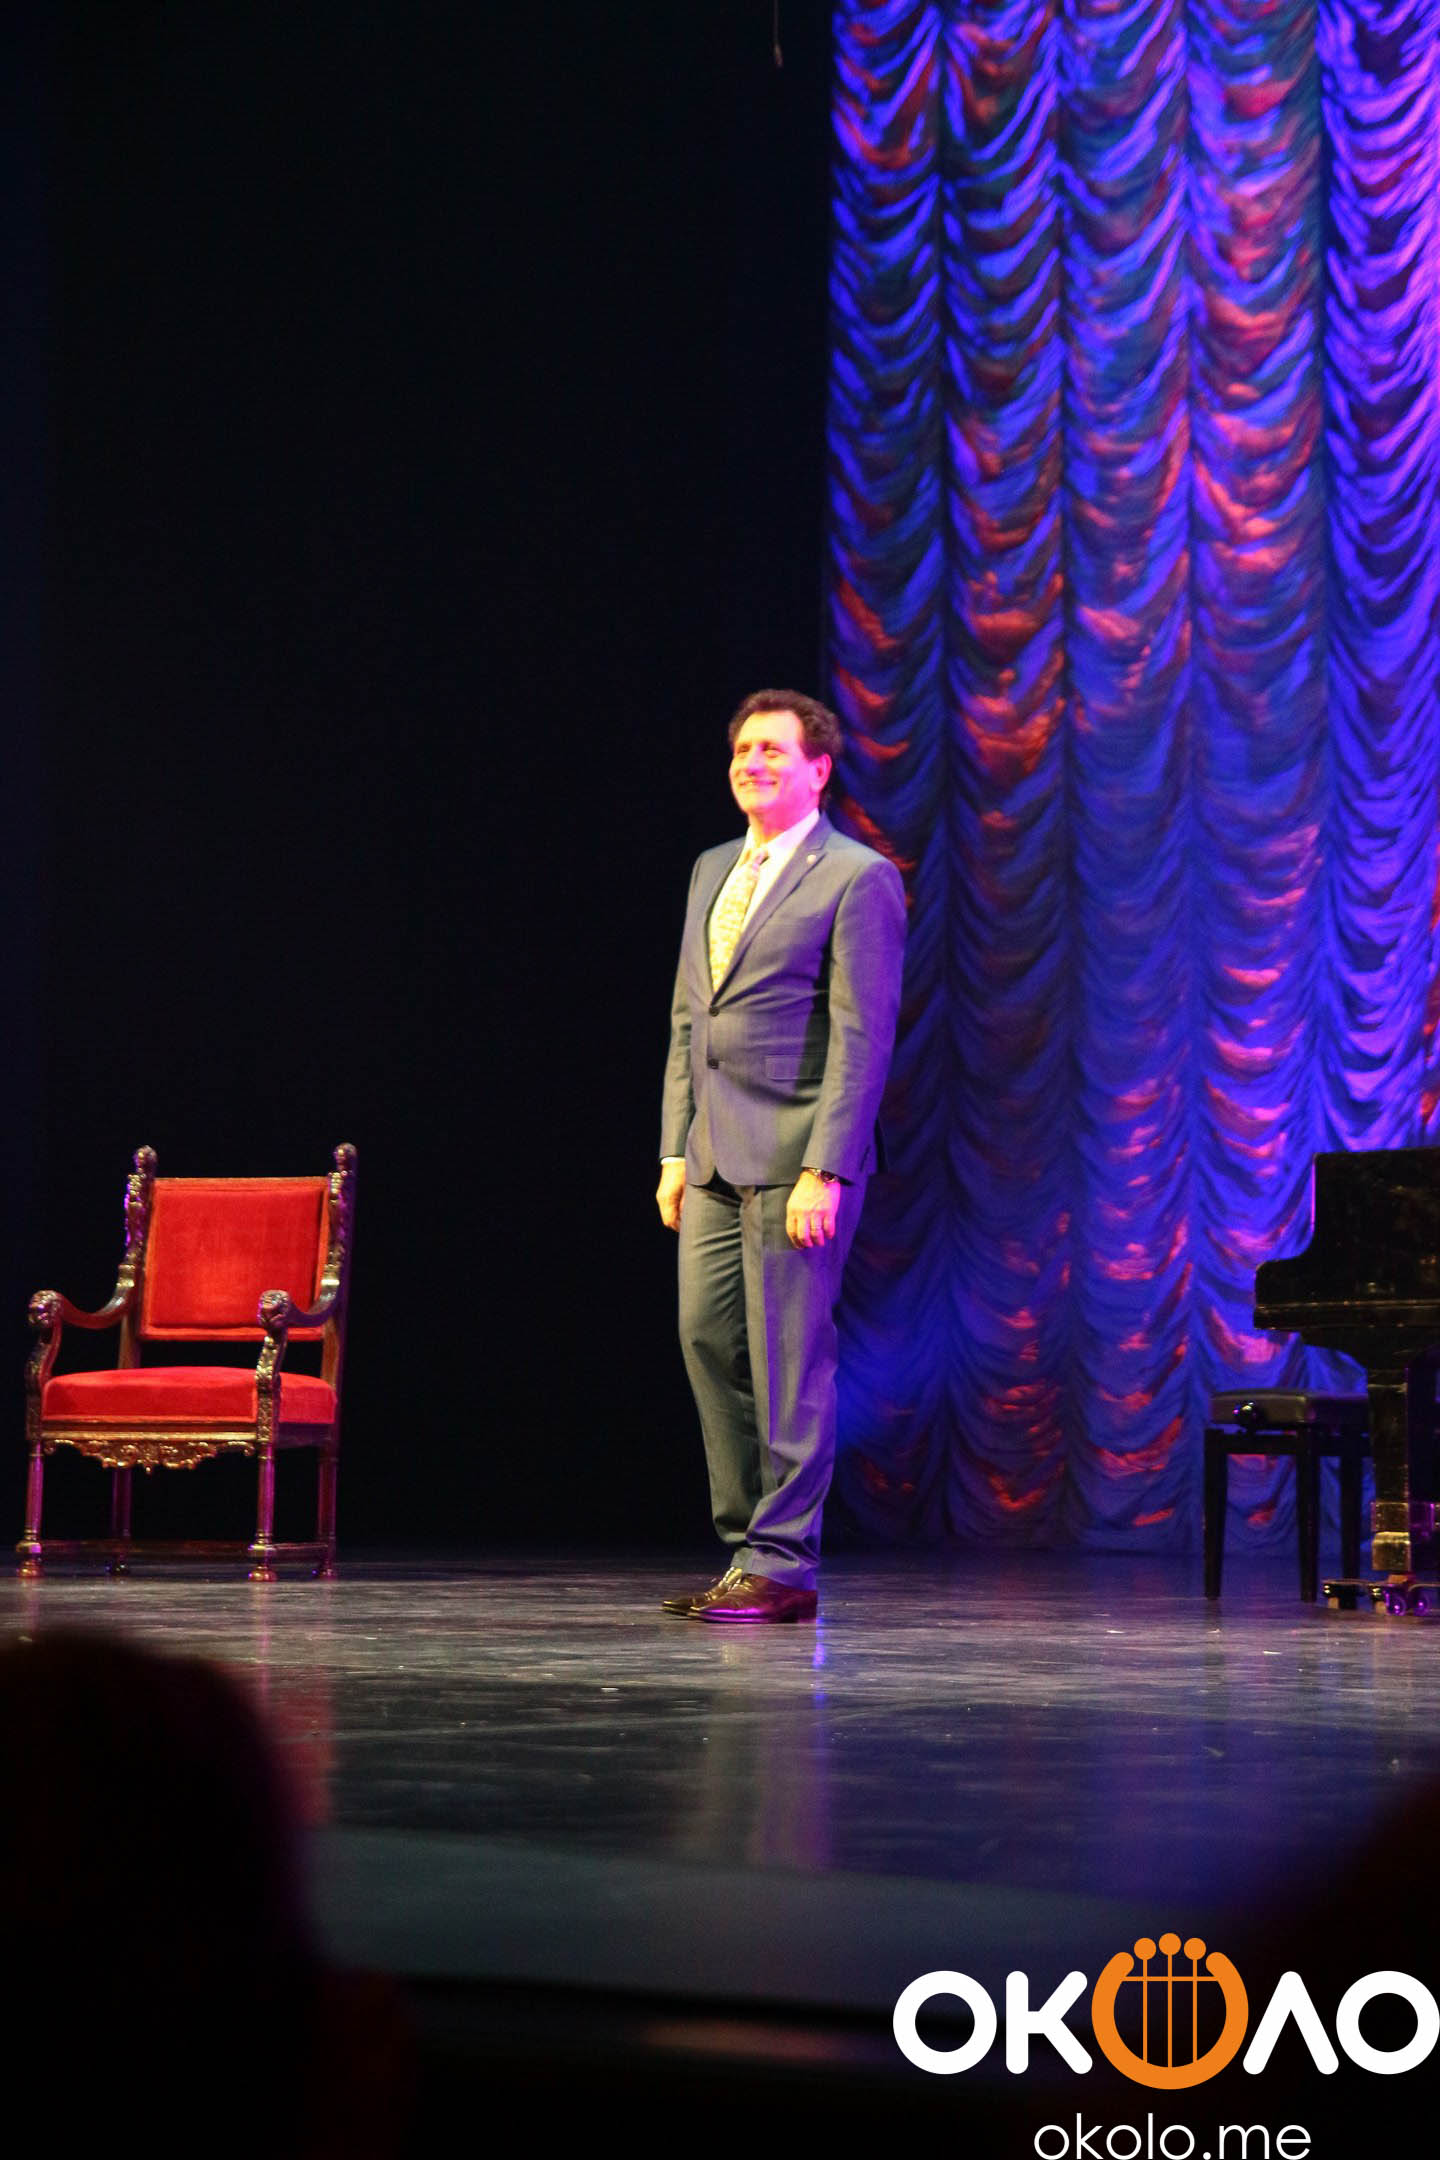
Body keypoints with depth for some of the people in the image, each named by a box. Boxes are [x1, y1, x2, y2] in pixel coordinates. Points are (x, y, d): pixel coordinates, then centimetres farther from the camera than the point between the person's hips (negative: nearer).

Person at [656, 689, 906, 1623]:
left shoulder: (857, 879, -5)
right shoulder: (712, 871, 18)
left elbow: (863, 1036, -11)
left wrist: (825, 1171, -18)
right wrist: (676, 1149, 14)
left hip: (794, 1157, -7)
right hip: (715, 1157, 7)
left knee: (788, 1358, -6)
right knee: (708, 1340, 6)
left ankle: (782, 1565, 0)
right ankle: (746, 1547, 15)